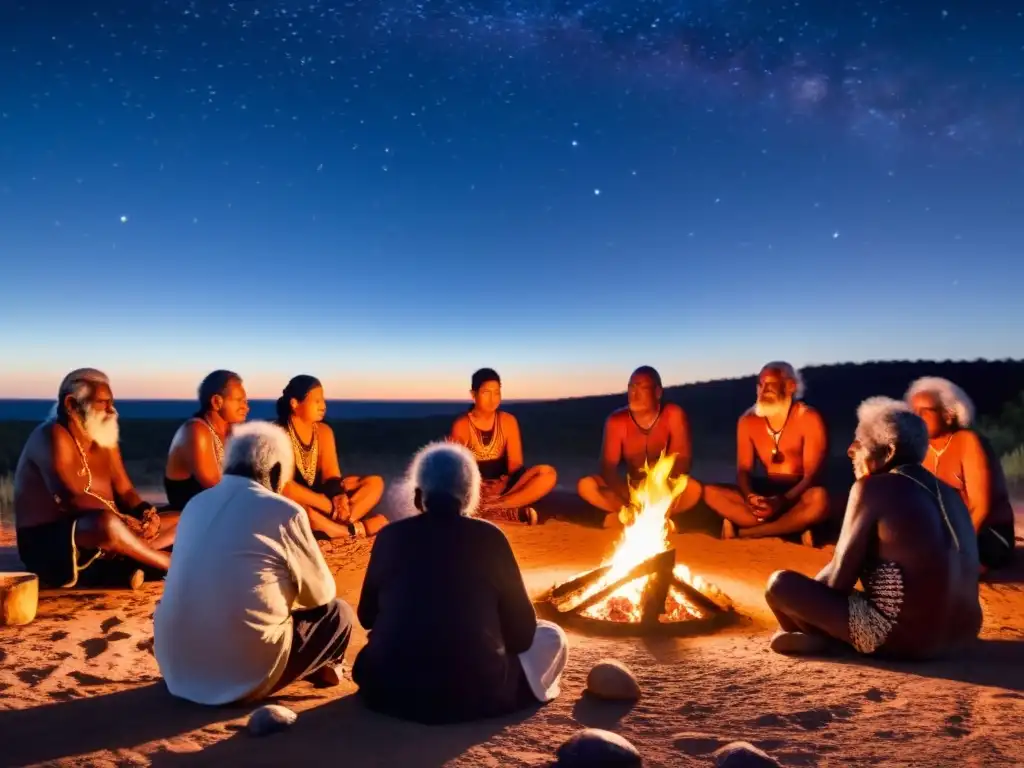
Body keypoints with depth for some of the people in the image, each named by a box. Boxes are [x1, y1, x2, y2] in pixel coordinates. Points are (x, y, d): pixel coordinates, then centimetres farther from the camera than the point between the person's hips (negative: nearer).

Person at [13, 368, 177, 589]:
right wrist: (125, 521, -28)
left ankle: (133, 561, -26)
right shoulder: (53, 436, -14)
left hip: (98, 536, 9)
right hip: (47, 541, -9)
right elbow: (72, 498, -25)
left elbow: (125, 490, 9)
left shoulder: (104, 440, 13)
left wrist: (146, 513, -13)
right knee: (106, 523, -41)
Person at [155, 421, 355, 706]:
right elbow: (321, 594, 1)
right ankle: (320, 670, 37)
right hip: (245, 677, -7)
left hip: (175, 669, 7)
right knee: (338, 614, 14)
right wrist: (292, 586, 23)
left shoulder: (196, 504, 6)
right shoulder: (284, 512, -12)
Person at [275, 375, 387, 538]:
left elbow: (331, 473, -5)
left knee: (375, 482, -6)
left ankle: (337, 524, -33)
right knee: (284, 489, -41)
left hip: (318, 498, 6)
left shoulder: (324, 431, 4)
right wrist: (332, 506, -33)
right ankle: (350, 528, -34)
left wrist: (338, 496, -30)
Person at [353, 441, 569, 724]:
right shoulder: (488, 537, -3)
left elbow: (367, 616, 15)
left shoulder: (391, 536, 3)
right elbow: (522, 627, 4)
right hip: (473, 693, -2)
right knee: (550, 636, 21)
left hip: (392, 690, 2)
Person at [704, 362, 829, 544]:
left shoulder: (809, 418, -9)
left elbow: (813, 473, -16)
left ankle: (743, 531, -26)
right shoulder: (748, 421, 4)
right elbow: (743, 469, -1)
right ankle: (793, 528, -25)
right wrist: (750, 496, -26)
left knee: (819, 498, -40)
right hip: (765, 493, 3)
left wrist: (783, 501, -34)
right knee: (710, 493, -20)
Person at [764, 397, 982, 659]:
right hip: (962, 632, 9)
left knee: (779, 584, -6)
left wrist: (808, 592, 12)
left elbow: (840, 577, -10)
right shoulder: (944, 490, 12)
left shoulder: (872, 488, -11)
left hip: (902, 636, -8)